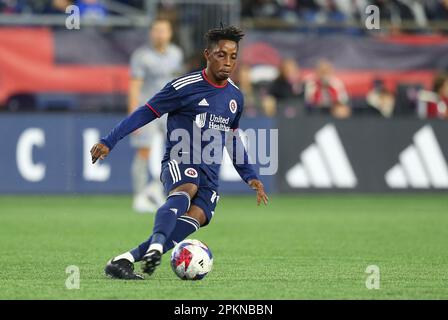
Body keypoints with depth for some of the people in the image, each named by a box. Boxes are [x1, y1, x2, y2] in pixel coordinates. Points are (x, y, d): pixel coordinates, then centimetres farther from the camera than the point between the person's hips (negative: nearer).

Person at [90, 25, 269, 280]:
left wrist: (250, 176, 28)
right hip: (179, 163, -4)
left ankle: (124, 260, -33)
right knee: (185, 191, -39)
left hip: (210, 177, 4)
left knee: (196, 216, -26)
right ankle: (155, 246, -57)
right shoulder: (185, 87, -4)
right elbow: (146, 113, -1)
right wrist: (109, 142, -7)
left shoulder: (235, 97, 15)